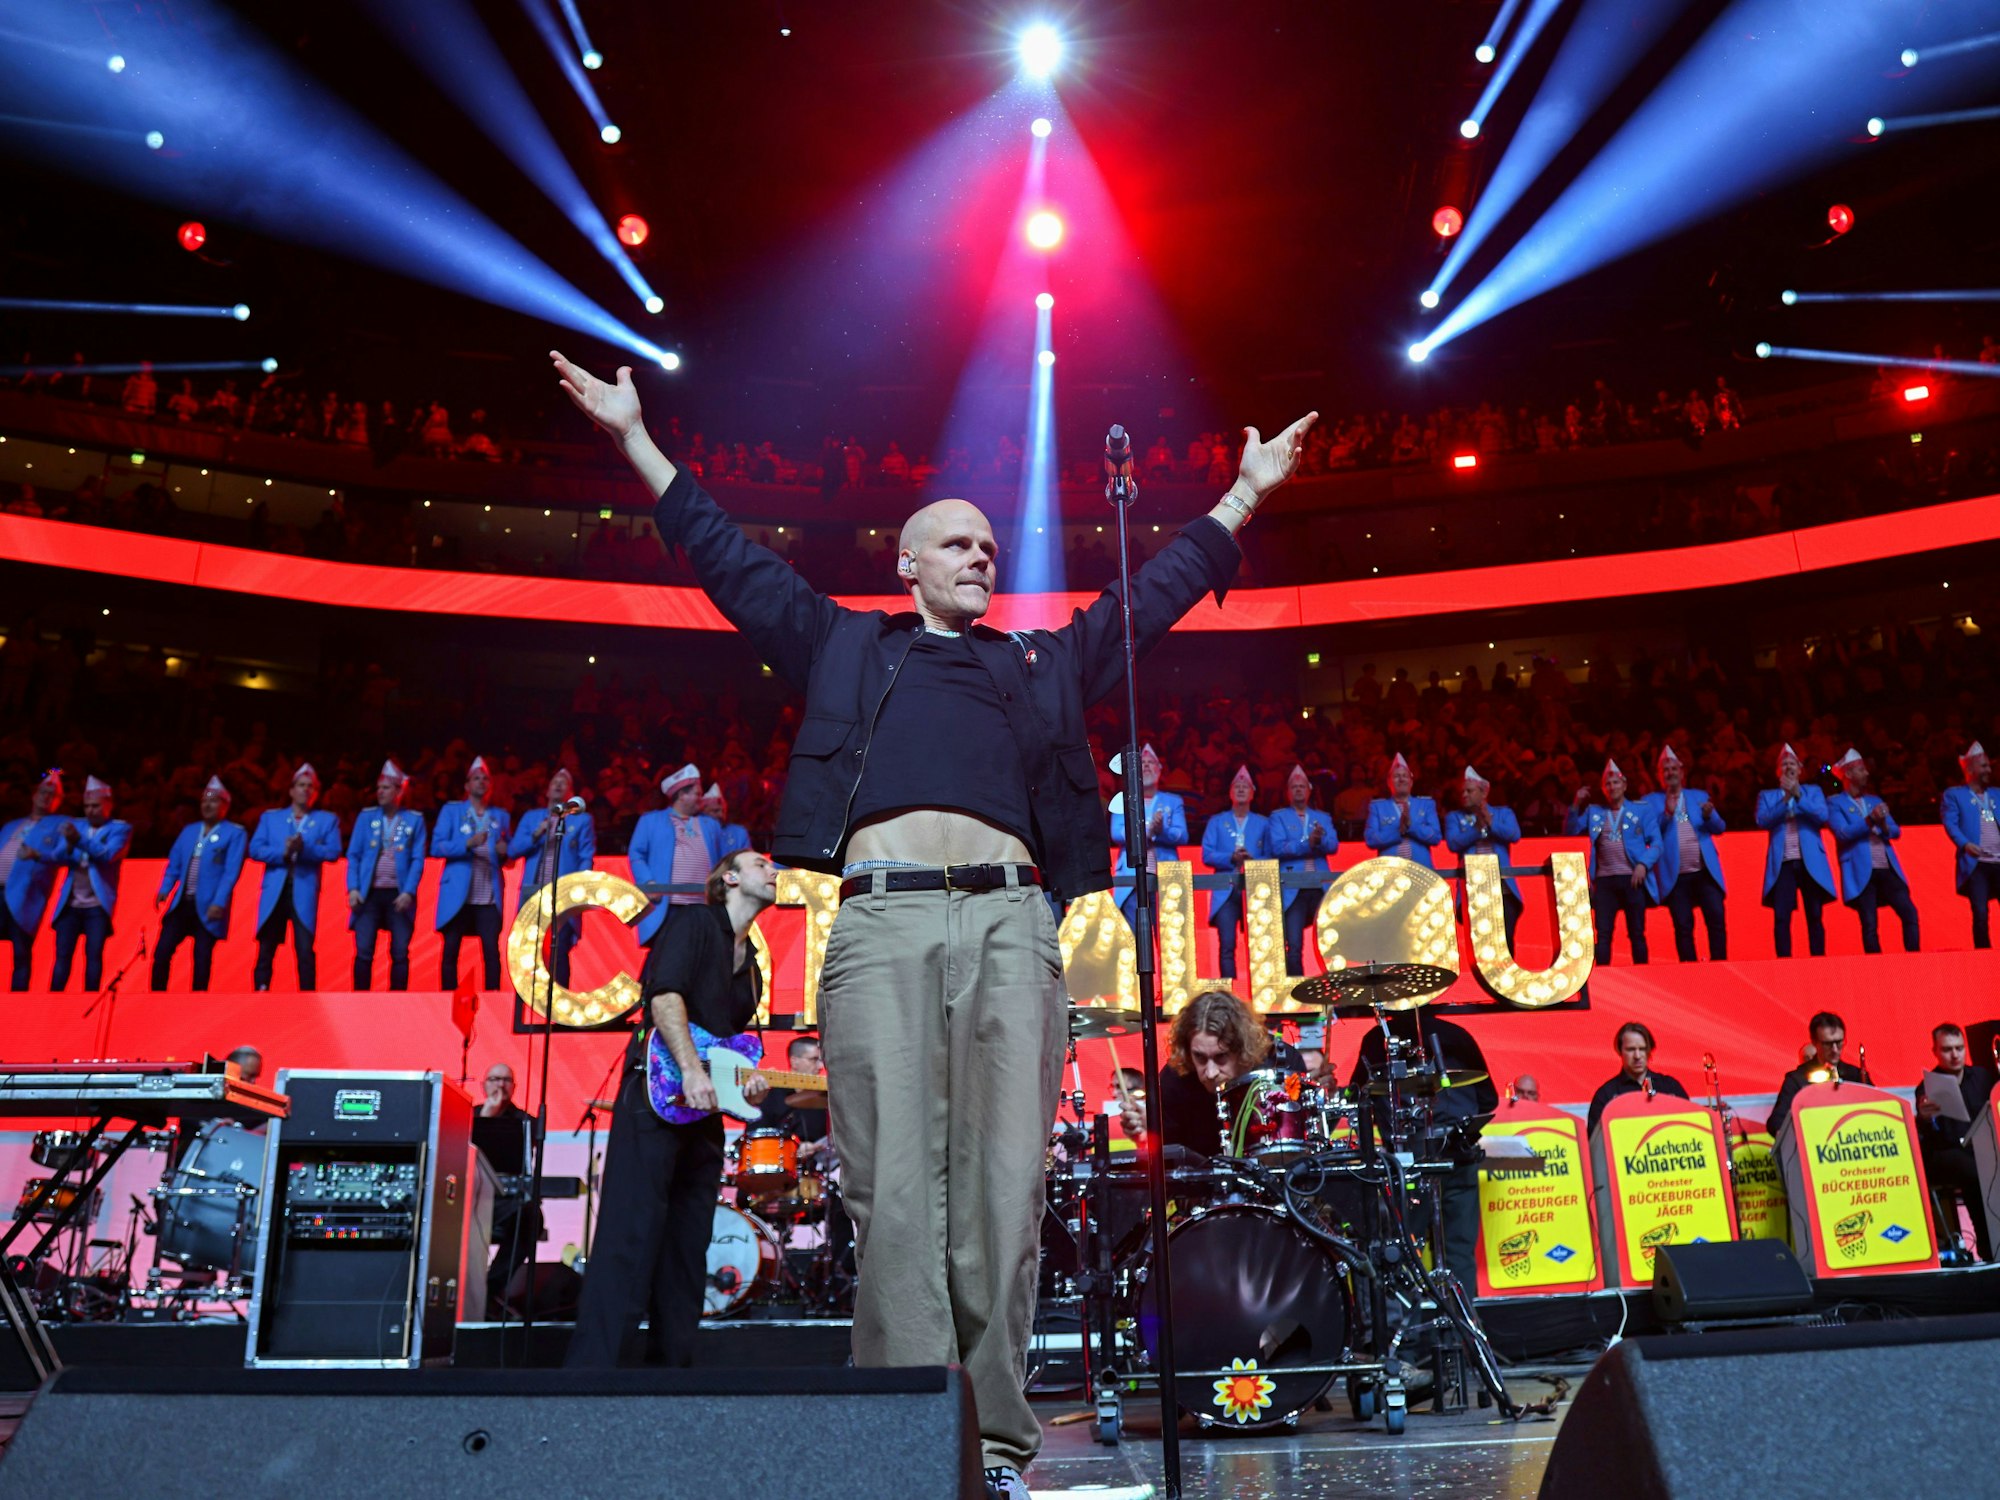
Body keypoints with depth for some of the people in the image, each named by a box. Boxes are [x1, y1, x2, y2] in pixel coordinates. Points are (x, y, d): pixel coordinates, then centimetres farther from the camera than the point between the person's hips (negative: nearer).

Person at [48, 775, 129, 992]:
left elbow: (108, 854, -15)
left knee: (93, 955, -7)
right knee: (62, 955, 1)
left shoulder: (120, 828, 2)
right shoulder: (76, 826, 15)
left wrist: (80, 840, -29)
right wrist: (69, 846, -19)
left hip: (97, 905, -4)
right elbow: (61, 857, 4)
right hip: (70, 904, 4)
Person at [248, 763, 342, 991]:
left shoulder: (327, 820, 11)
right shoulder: (270, 817, 15)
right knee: (265, 950, 4)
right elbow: (255, 849, 4)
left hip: (304, 893, -2)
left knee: (305, 951, -6)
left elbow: (333, 851, -3)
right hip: (274, 892, 2)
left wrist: (304, 848, -18)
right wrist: (282, 852, -13)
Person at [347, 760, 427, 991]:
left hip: (399, 896, -1)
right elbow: (353, 855, 7)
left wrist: (408, 892, -11)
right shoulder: (366, 816, 9)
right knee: (363, 952, -5)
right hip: (369, 894, 1)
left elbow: (418, 859, -1)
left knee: (400, 953, 0)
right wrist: (353, 889, -5)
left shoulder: (414, 820, 4)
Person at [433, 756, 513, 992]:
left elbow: (508, 855, 21)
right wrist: (468, 843, -17)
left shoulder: (501, 816, 16)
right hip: (457, 895, -1)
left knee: (492, 951, -5)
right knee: (450, 950, -1)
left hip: (490, 897, 2)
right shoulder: (450, 811, 9)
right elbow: (436, 848, -2)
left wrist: (505, 852, -3)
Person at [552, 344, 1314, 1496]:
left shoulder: (1043, 664, 29)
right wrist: (639, 439, 30)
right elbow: (731, 558, 27)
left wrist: (1245, 493, 39)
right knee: (897, 1191, -8)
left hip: (1011, 924, 1)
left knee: (1003, 1189, -6)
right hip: (882, 921, -1)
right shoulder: (848, 647, 26)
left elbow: (1156, 591, 34)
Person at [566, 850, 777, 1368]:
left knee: (687, 1249, 8)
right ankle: (591, 1365, -15)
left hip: (702, 1111, 9)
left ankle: (670, 1365, 13)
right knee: (629, 1234, -13)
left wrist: (747, 1083, 4)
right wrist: (692, 1071, -25)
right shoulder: (698, 925, 0)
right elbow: (665, 996, -15)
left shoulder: (751, 965, 24)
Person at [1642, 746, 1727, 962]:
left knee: (1717, 920, -5)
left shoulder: (1699, 796, 16)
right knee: (1683, 927, -1)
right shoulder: (1650, 801, 8)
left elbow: (1720, 828, 7)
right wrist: (1667, 813, -18)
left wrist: (1709, 816, -14)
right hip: (1675, 875, -2)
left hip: (1706, 871, 2)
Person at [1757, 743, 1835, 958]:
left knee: (1815, 916, -1)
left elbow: (1822, 817, -2)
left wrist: (1798, 795, -12)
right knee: (1781, 917, -9)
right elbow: (1763, 821, -3)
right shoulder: (1767, 795, 14)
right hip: (1782, 864, -1)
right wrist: (1785, 799, -12)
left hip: (1811, 863, 1)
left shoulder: (1813, 792, 15)